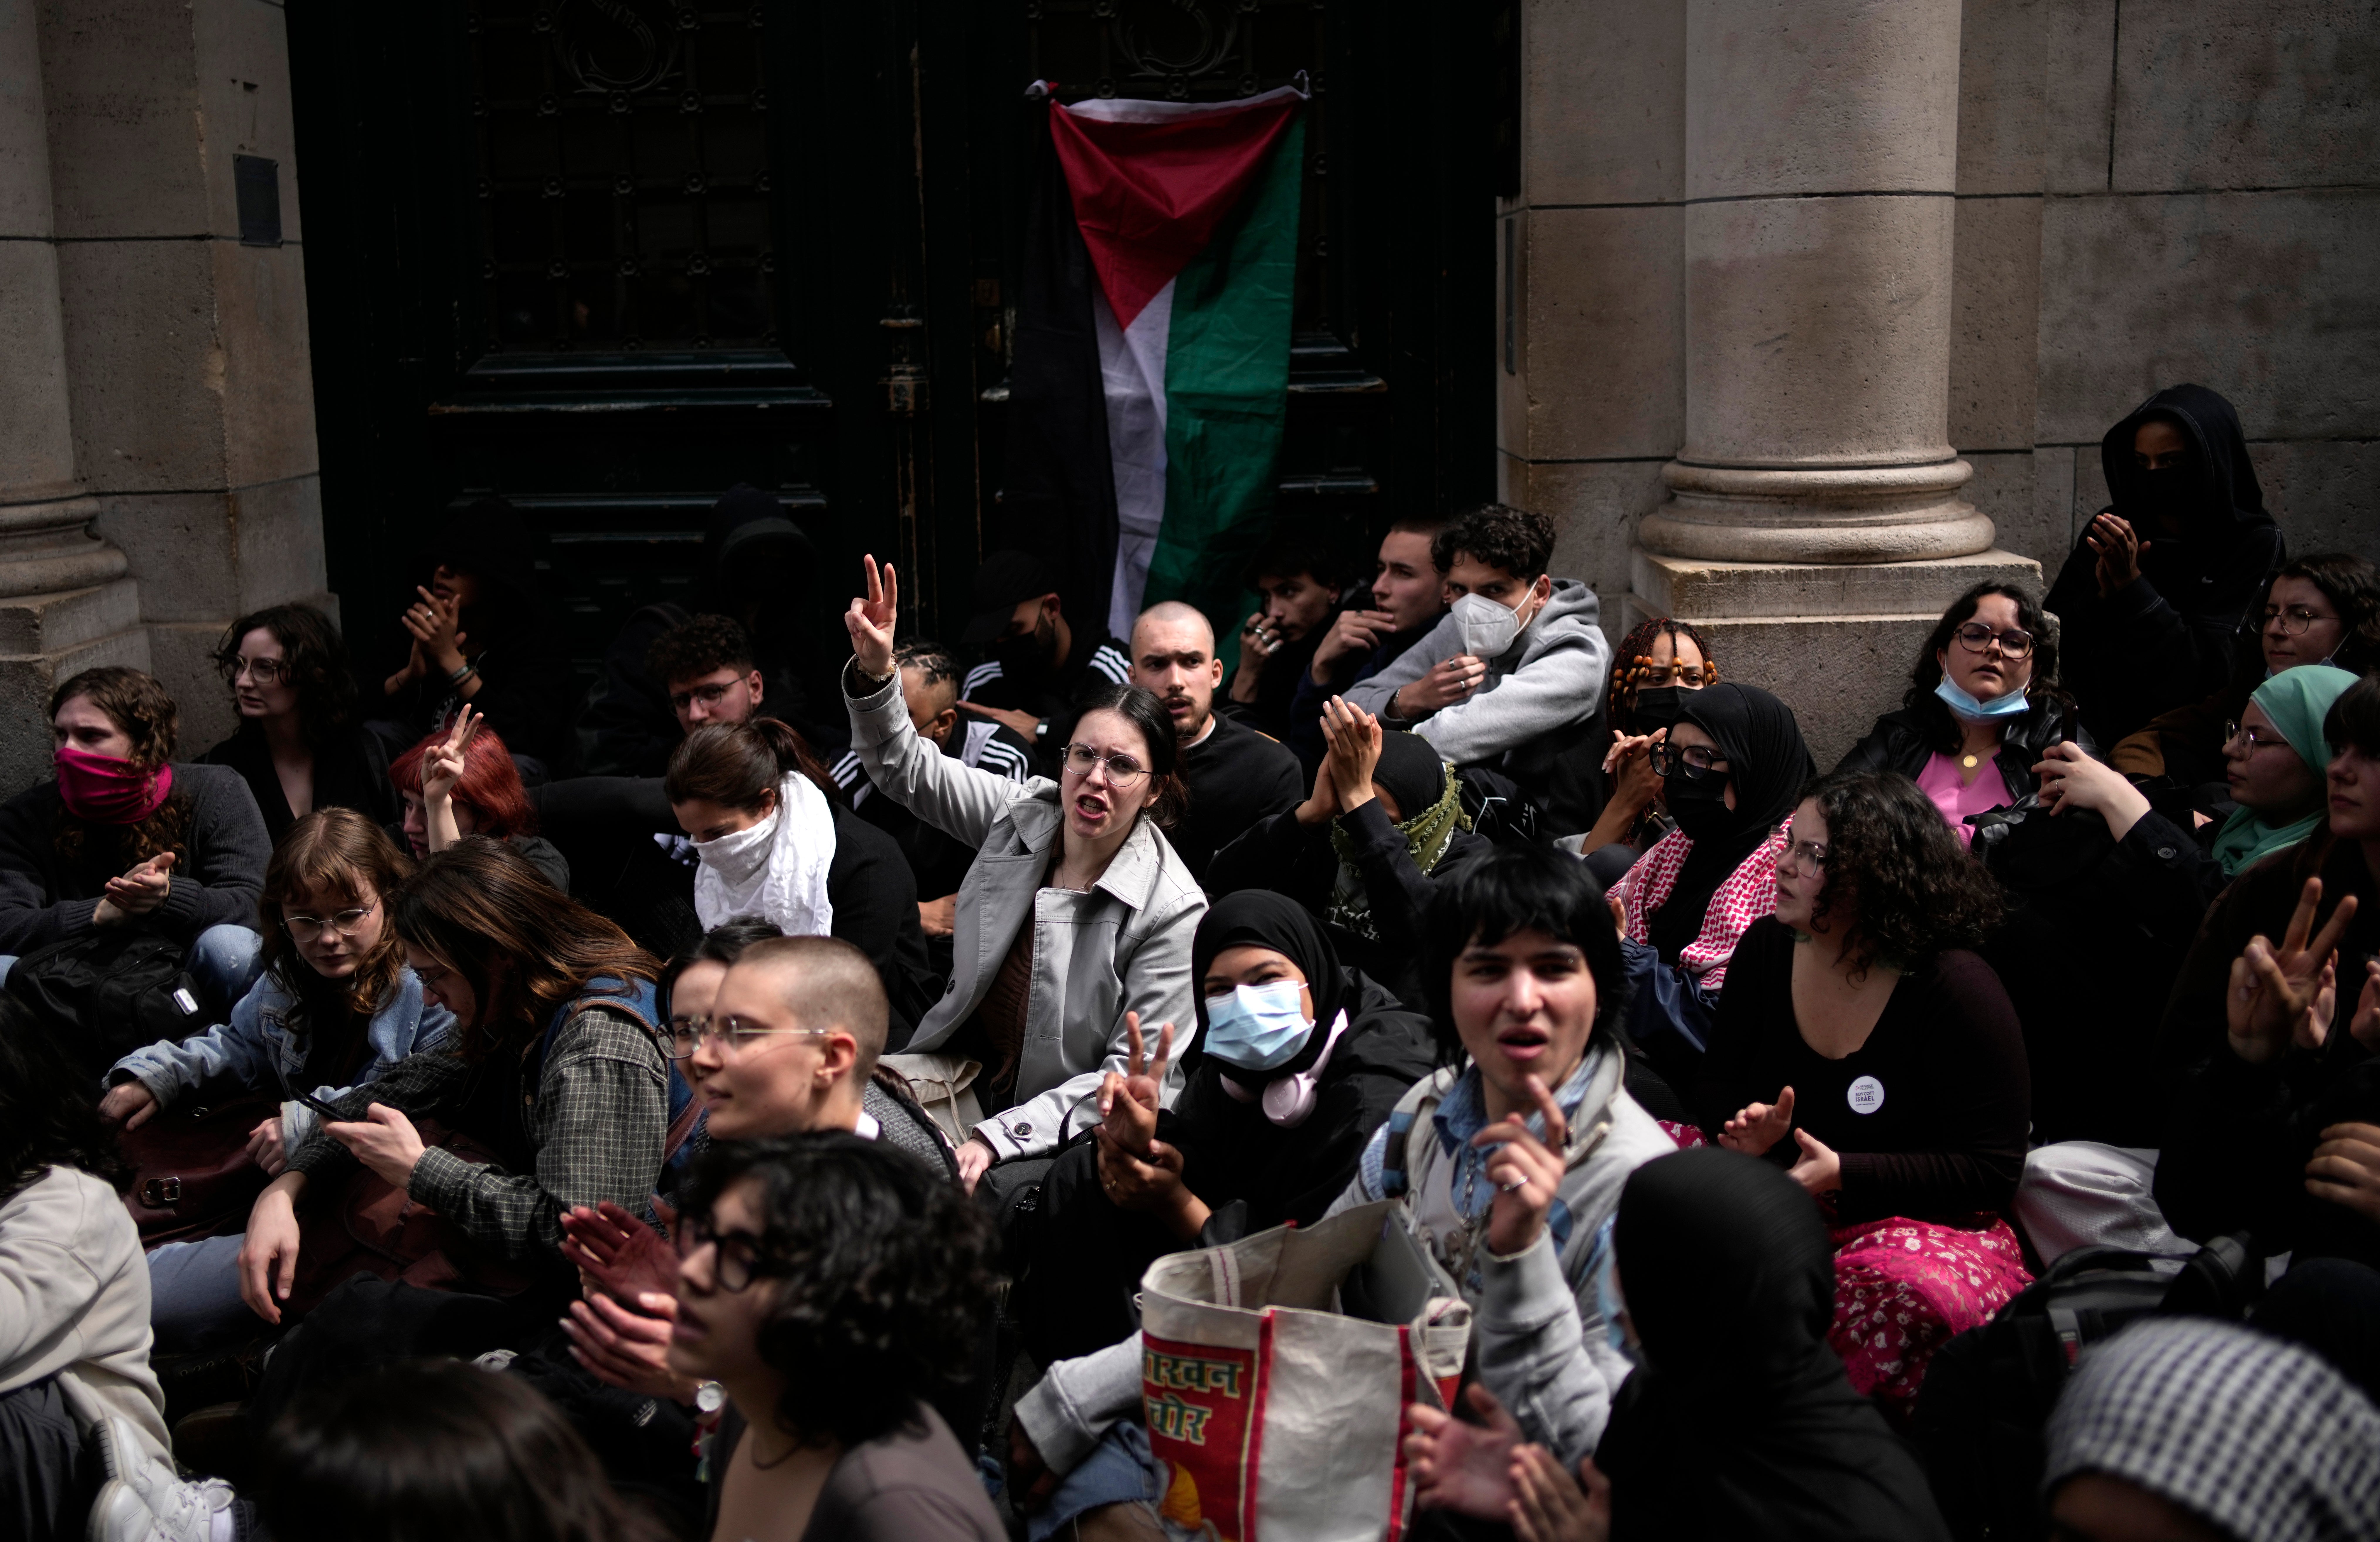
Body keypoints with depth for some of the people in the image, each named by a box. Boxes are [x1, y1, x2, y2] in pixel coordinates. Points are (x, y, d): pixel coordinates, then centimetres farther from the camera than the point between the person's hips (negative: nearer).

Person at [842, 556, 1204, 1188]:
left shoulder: (1171, 910, -16)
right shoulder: (1024, 813, -1)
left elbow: (1133, 1077, -16)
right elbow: (908, 768, 9)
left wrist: (998, 1137, -24)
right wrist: (875, 670, -11)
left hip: (1058, 1130, -5)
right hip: (960, 1078, 5)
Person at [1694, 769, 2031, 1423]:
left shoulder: (1956, 989, -13)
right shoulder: (1766, 948, 5)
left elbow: (1992, 1170, -12)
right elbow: (1717, 1085, 15)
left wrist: (1840, 1172, -21)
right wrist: (1745, 1128, -10)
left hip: (1926, 1223, -5)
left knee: (1908, 1293, -42)